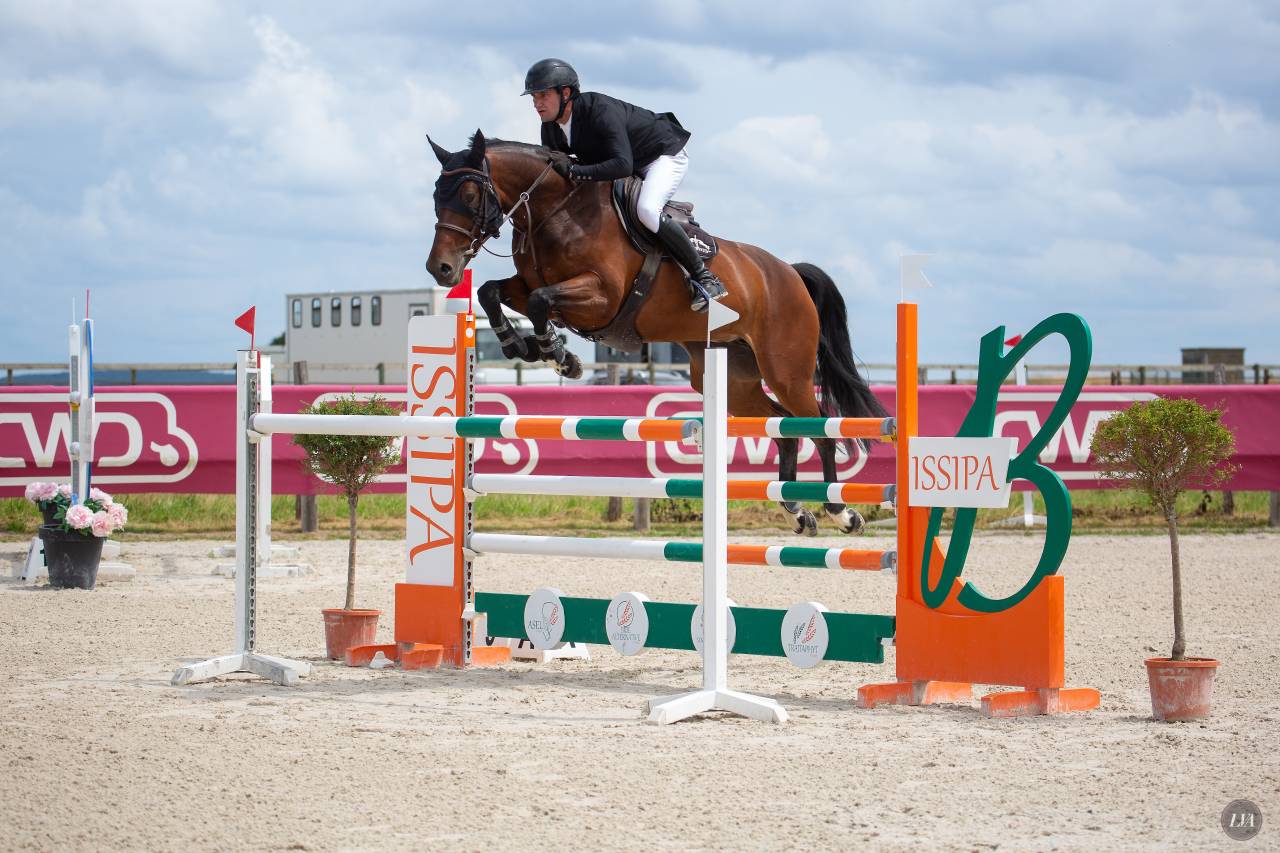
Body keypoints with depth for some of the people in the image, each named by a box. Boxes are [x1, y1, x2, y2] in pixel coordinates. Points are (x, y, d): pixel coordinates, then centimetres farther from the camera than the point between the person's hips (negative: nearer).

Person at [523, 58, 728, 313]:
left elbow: (623, 165, -46)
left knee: (647, 211, -34)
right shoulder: (551, 128, -9)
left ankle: (704, 278, -23)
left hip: (663, 155, -9)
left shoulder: (601, 111, -35)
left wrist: (574, 171, -51)